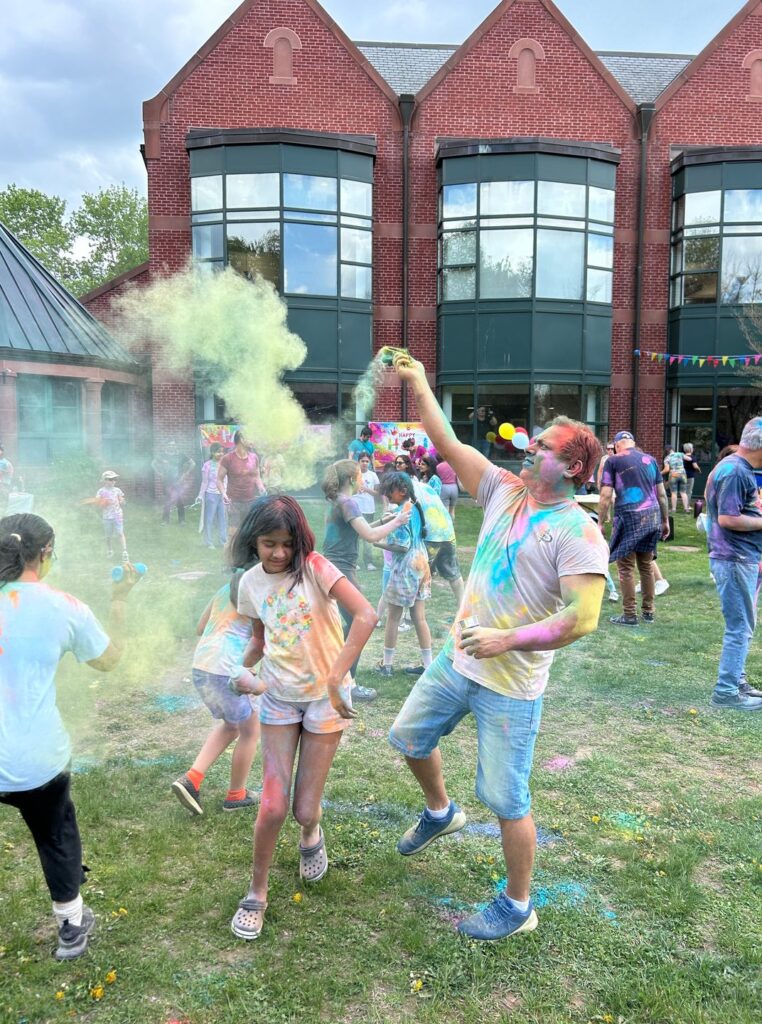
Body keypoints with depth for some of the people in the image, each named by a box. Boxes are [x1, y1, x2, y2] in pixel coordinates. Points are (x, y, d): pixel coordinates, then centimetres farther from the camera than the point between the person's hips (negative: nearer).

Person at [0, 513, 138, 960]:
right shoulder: (63, 606, -9)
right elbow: (109, 659, 7)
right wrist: (120, 600, 15)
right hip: (36, 758, 0)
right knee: (55, 834, 24)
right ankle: (73, 924, 41)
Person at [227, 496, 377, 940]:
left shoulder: (314, 568, -16)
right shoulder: (250, 583, -1)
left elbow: (366, 615, -27)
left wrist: (335, 678, -31)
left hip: (324, 698, -3)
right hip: (279, 698, 3)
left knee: (304, 810, 2)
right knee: (273, 807, -3)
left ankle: (312, 832, 41)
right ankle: (257, 893, 24)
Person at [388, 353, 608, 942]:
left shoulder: (578, 533, -19)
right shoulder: (506, 491, 1)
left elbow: (582, 618, -26)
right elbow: (449, 446, 4)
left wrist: (505, 640, -28)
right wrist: (419, 385, 2)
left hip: (510, 684, -7)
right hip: (457, 660, 7)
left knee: (506, 799, 4)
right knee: (410, 737, 22)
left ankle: (518, 908, 27)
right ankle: (440, 813, 50)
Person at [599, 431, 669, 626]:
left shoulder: (613, 460, 0)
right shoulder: (650, 460, 14)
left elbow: (606, 496, -6)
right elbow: (661, 494, 15)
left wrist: (600, 523, -2)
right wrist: (665, 520, 23)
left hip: (628, 517, -5)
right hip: (652, 517, 5)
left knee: (626, 567, 2)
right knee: (646, 565, 14)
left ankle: (630, 615, 4)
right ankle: (648, 611, 22)